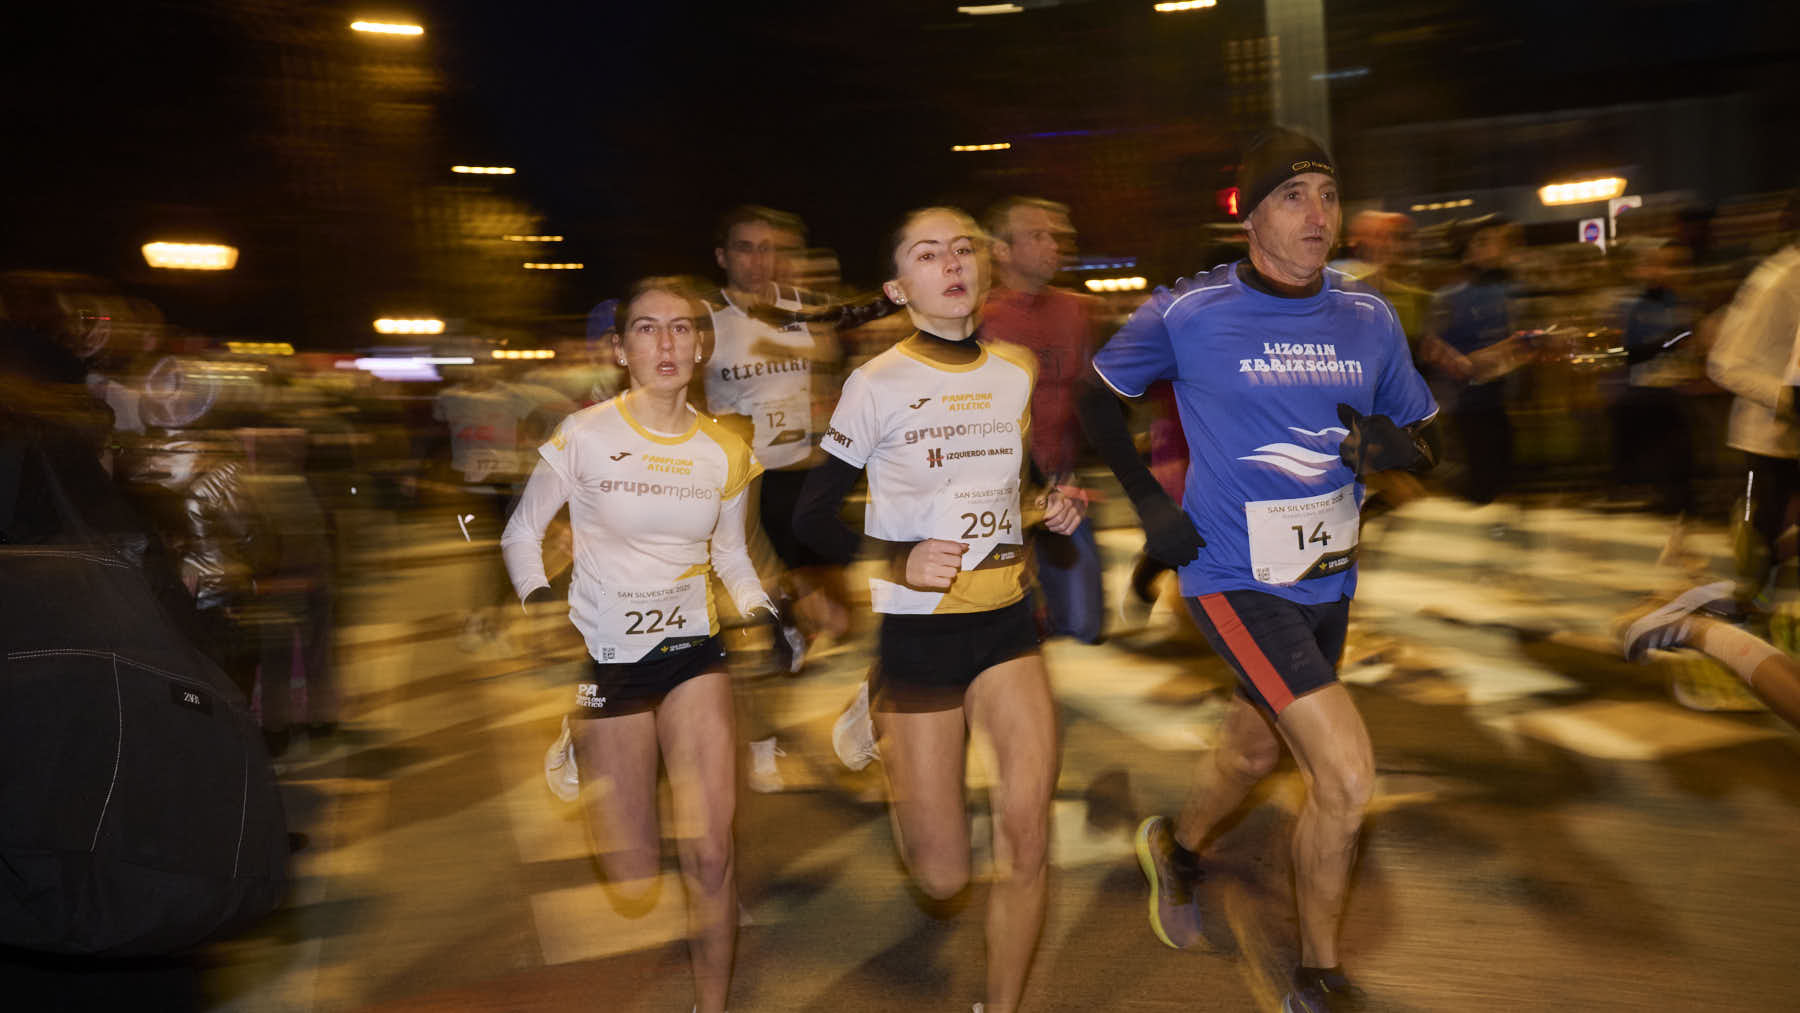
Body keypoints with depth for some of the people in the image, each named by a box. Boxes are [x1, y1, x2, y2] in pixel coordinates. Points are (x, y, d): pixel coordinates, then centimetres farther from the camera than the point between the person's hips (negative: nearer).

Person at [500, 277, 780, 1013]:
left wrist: (760, 612, -3)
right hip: (606, 662, -2)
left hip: (694, 653, 2)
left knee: (710, 854, -5)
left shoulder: (724, 452, 3)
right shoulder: (583, 437, -8)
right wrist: (539, 603, -16)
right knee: (632, 883, 1)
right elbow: (521, 534, 1)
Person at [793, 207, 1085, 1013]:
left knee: (1026, 834, -11)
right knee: (942, 878, 3)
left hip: (1005, 622, 4)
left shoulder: (1018, 372, 6)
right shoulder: (877, 384, -8)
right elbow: (812, 515, -5)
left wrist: (1055, 512, 2)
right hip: (916, 629, -3)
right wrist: (896, 562, -20)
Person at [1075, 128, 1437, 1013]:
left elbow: (1425, 436, 9)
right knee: (1348, 772, -14)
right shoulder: (1188, 314, -11)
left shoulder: (1368, 318, 1)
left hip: (1327, 579, 6)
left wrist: (1392, 444, -15)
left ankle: (1178, 846, 55)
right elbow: (1097, 396, 3)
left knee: (1257, 748, 23)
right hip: (1237, 580, -6)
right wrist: (1148, 501, -6)